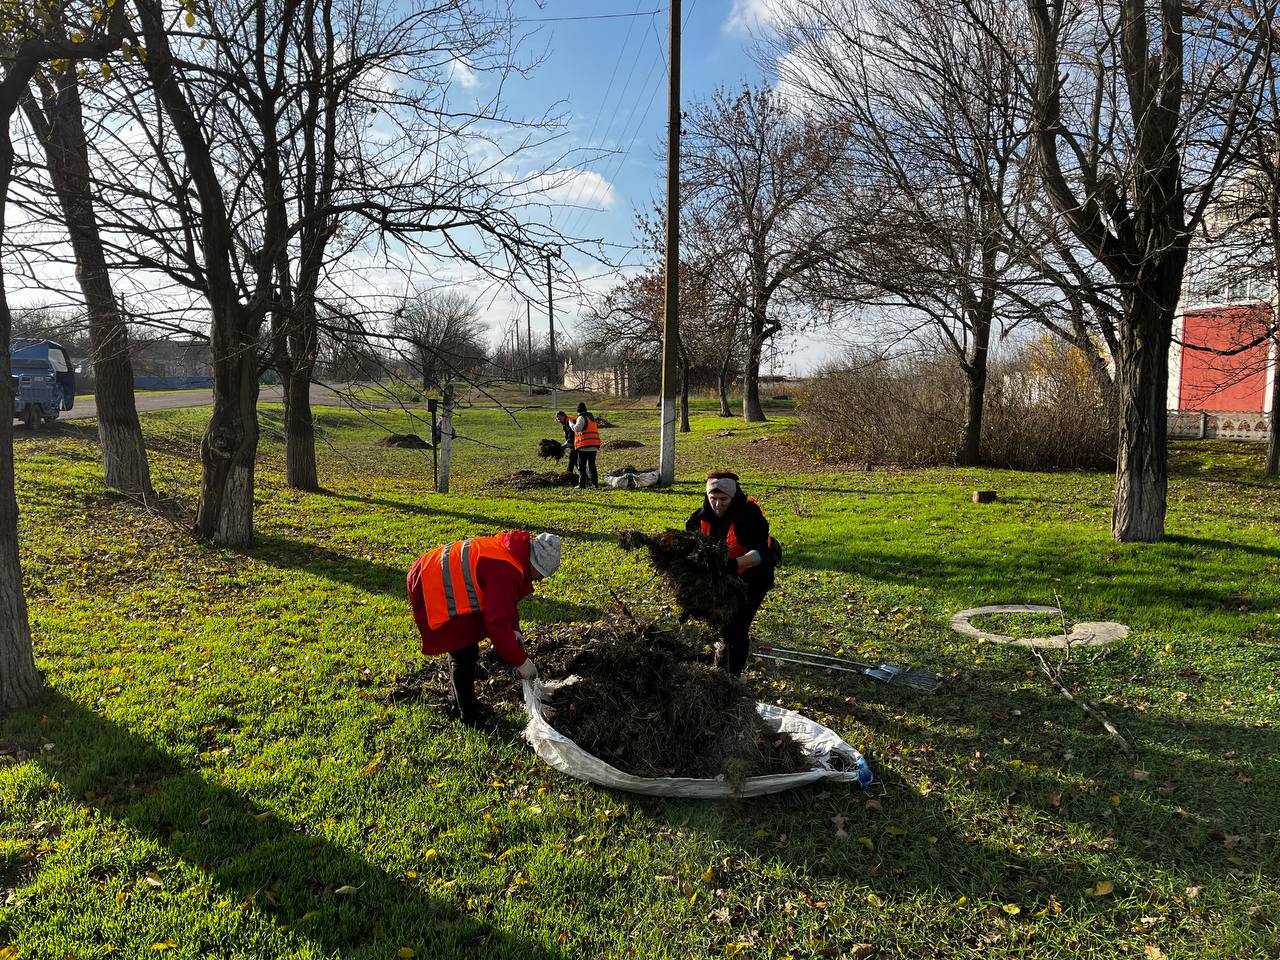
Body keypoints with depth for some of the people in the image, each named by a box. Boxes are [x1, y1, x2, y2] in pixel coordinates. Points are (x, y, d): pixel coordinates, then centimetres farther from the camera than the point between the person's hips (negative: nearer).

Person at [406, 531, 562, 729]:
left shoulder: (511, 551, 0)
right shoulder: (504, 573, -30)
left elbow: (506, 601, 15)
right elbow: (497, 624, -29)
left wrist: (514, 630, 5)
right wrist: (521, 661, -20)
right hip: (433, 590, -11)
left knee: (463, 649, 22)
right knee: (464, 655, -4)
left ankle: (462, 703, 39)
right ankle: (469, 716, 12)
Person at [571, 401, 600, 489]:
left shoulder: (581, 418, -7)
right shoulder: (592, 417, 18)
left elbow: (576, 428, -19)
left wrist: (571, 423, -3)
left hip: (584, 446, -7)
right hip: (594, 446, 7)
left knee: (581, 466, -1)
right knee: (592, 465, 13)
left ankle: (582, 484, -3)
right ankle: (595, 483, 11)